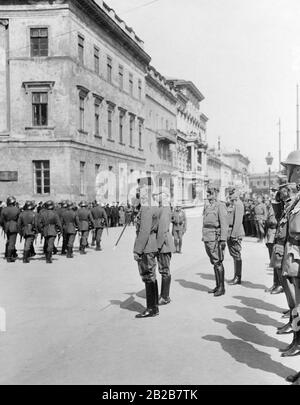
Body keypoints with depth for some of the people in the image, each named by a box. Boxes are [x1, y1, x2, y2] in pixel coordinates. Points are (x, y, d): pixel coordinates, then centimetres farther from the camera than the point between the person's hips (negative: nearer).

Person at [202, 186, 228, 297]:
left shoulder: (220, 206, -9)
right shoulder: (207, 206, 15)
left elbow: (224, 224, -14)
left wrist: (223, 239, -19)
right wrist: (203, 237, 17)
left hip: (215, 238, -8)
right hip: (207, 238, 8)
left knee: (218, 263, -5)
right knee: (214, 263, 12)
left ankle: (221, 287, 3)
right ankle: (217, 286, 20)